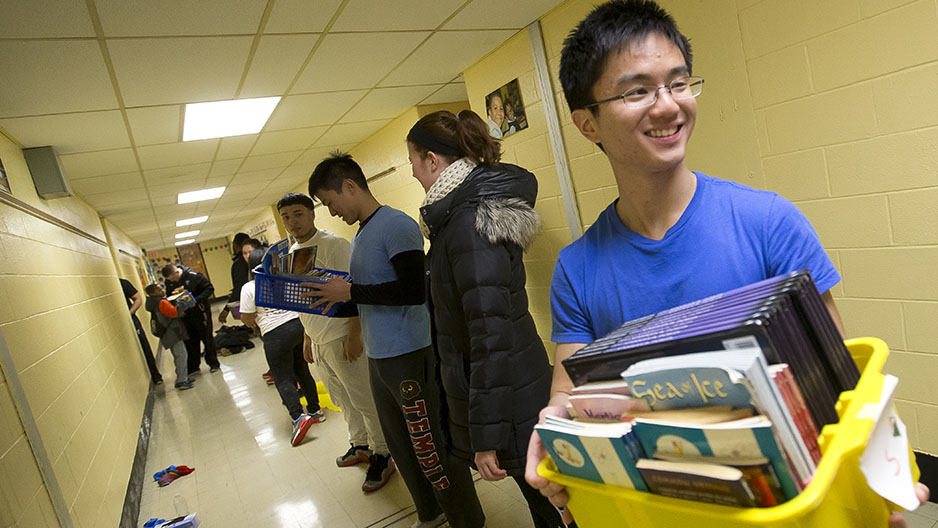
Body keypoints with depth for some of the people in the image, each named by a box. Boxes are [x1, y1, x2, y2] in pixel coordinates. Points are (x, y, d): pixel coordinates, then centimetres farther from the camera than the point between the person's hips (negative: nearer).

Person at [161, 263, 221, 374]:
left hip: (200, 312, -5)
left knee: (207, 338, 5)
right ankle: (193, 367, 21)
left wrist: (197, 300, -26)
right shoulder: (169, 282, 1)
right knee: (190, 342, 11)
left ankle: (213, 364, 15)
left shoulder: (194, 276, -17)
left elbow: (209, 288, -16)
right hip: (185, 316, 5)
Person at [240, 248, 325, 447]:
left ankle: (298, 417, -12)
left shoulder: (248, 288, -6)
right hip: (299, 325, 5)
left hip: (276, 335, -5)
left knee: (283, 379, 2)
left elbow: (248, 321, -5)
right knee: (302, 371, 17)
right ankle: (315, 410, 26)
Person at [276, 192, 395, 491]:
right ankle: (360, 445, 35)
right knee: (343, 398, 19)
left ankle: (382, 456, 13)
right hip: (318, 341, 8)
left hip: (341, 339, -8)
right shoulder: (292, 253, 12)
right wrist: (307, 338, 21)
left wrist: (354, 337, -21)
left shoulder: (334, 245, -14)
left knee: (364, 399, 0)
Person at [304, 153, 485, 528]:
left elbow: (413, 290, -24)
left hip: (410, 356, -10)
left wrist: (349, 291, -18)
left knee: (431, 448, 1)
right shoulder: (360, 236, 15)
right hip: (378, 357, 10)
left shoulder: (396, 225, -14)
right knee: (400, 445, 20)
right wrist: (334, 297, 7)